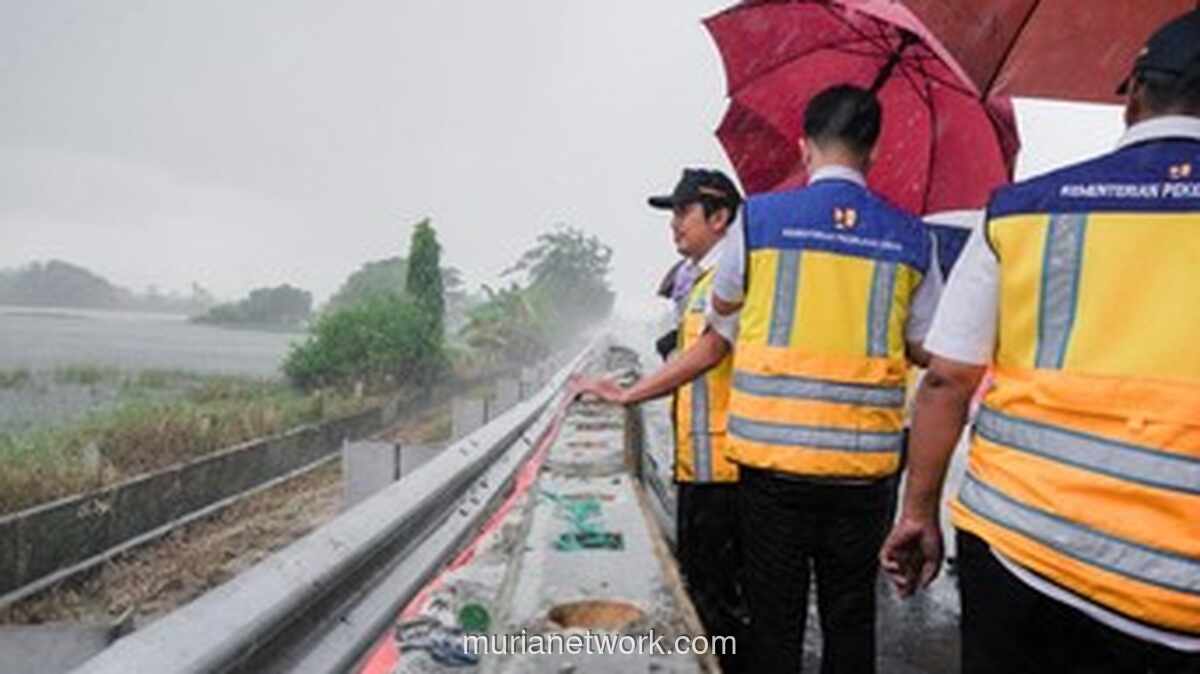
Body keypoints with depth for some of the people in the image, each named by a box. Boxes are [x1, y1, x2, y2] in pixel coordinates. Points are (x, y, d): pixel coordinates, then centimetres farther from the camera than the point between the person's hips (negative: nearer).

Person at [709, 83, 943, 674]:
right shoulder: (910, 236, 2)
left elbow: (723, 302, 12)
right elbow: (924, 350, 9)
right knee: (850, 617, 15)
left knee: (775, 618, 9)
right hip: (865, 457, 2)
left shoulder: (762, 215, -3)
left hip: (773, 449, -2)